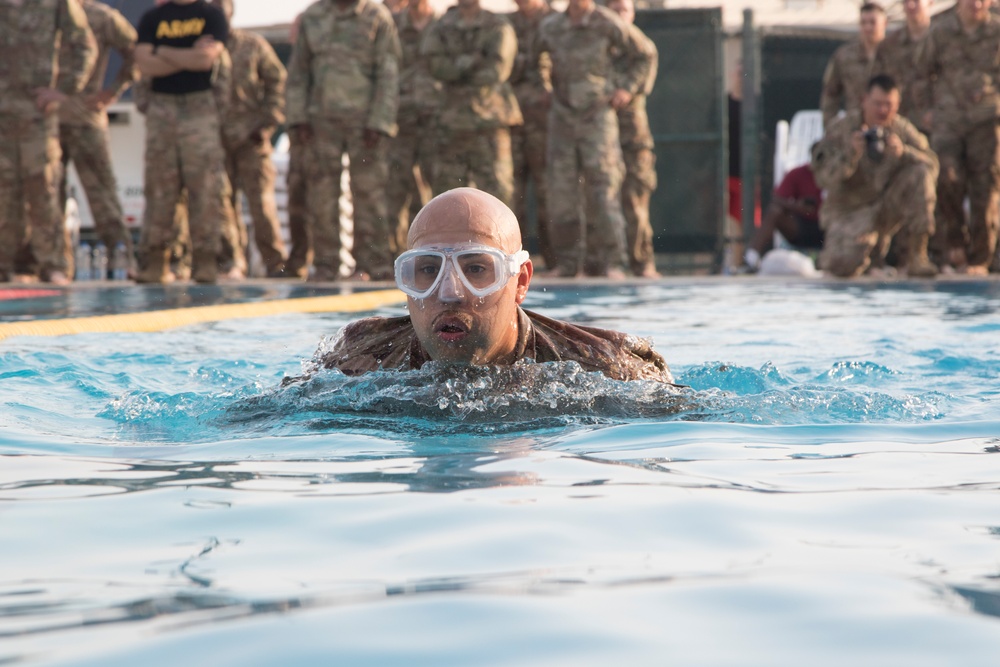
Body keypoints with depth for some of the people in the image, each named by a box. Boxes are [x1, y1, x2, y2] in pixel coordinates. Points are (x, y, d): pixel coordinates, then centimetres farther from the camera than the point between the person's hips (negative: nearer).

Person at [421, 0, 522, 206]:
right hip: (452, 122, 3)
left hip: (490, 118, -3)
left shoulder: (499, 28, 2)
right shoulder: (441, 28, 10)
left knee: (495, 187, -8)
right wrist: (469, 61, -14)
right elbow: (435, 64, -6)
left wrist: (456, 71, -4)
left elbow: (496, 71, -9)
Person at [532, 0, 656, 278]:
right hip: (562, 116, 3)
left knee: (604, 188, -8)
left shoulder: (607, 23, -6)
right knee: (561, 190, 1)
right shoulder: (549, 26, 4)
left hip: (598, 116, -3)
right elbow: (534, 59, 24)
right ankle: (568, 261, 8)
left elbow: (644, 55, 6)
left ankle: (607, 261, -2)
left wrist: (627, 88, -2)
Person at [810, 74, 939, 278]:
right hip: (851, 210, -2)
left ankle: (917, 256, -18)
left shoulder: (903, 129, -3)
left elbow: (932, 165, -14)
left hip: (888, 206, 2)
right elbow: (823, 178, -18)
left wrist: (904, 152, -32)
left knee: (920, 174, -24)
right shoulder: (840, 130, -11)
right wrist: (849, 155, -34)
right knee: (843, 267, -27)